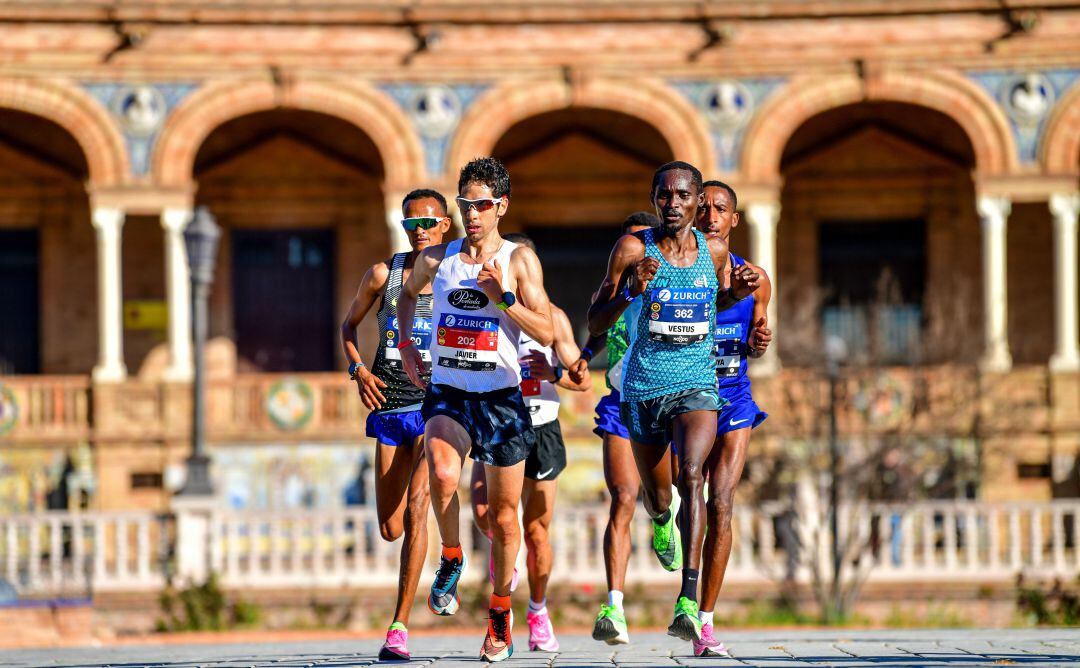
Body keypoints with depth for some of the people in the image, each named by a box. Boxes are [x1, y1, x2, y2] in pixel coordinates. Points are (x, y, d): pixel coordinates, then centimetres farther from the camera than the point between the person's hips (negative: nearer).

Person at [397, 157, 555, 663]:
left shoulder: (519, 260, -2)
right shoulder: (436, 258, 5)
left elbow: (545, 333, -6)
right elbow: (408, 293, 28)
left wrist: (503, 296, -18)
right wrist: (405, 343, 16)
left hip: (501, 398, -1)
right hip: (447, 393, 1)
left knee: (503, 516, 7)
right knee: (442, 474, -31)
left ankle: (500, 612, 28)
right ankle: (451, 559, -5)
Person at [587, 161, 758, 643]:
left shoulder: (715, 251, 2)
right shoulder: (633, 249, -6)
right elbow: (595, 322, -2)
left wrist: (737, 293, 0)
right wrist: (631, 292, -21)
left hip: (697, 384, 0)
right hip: (643, 386, 0)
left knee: (691, 473, -25)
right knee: (657, 497, 14)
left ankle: (689, 600, -32)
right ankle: (662, 521, 56)